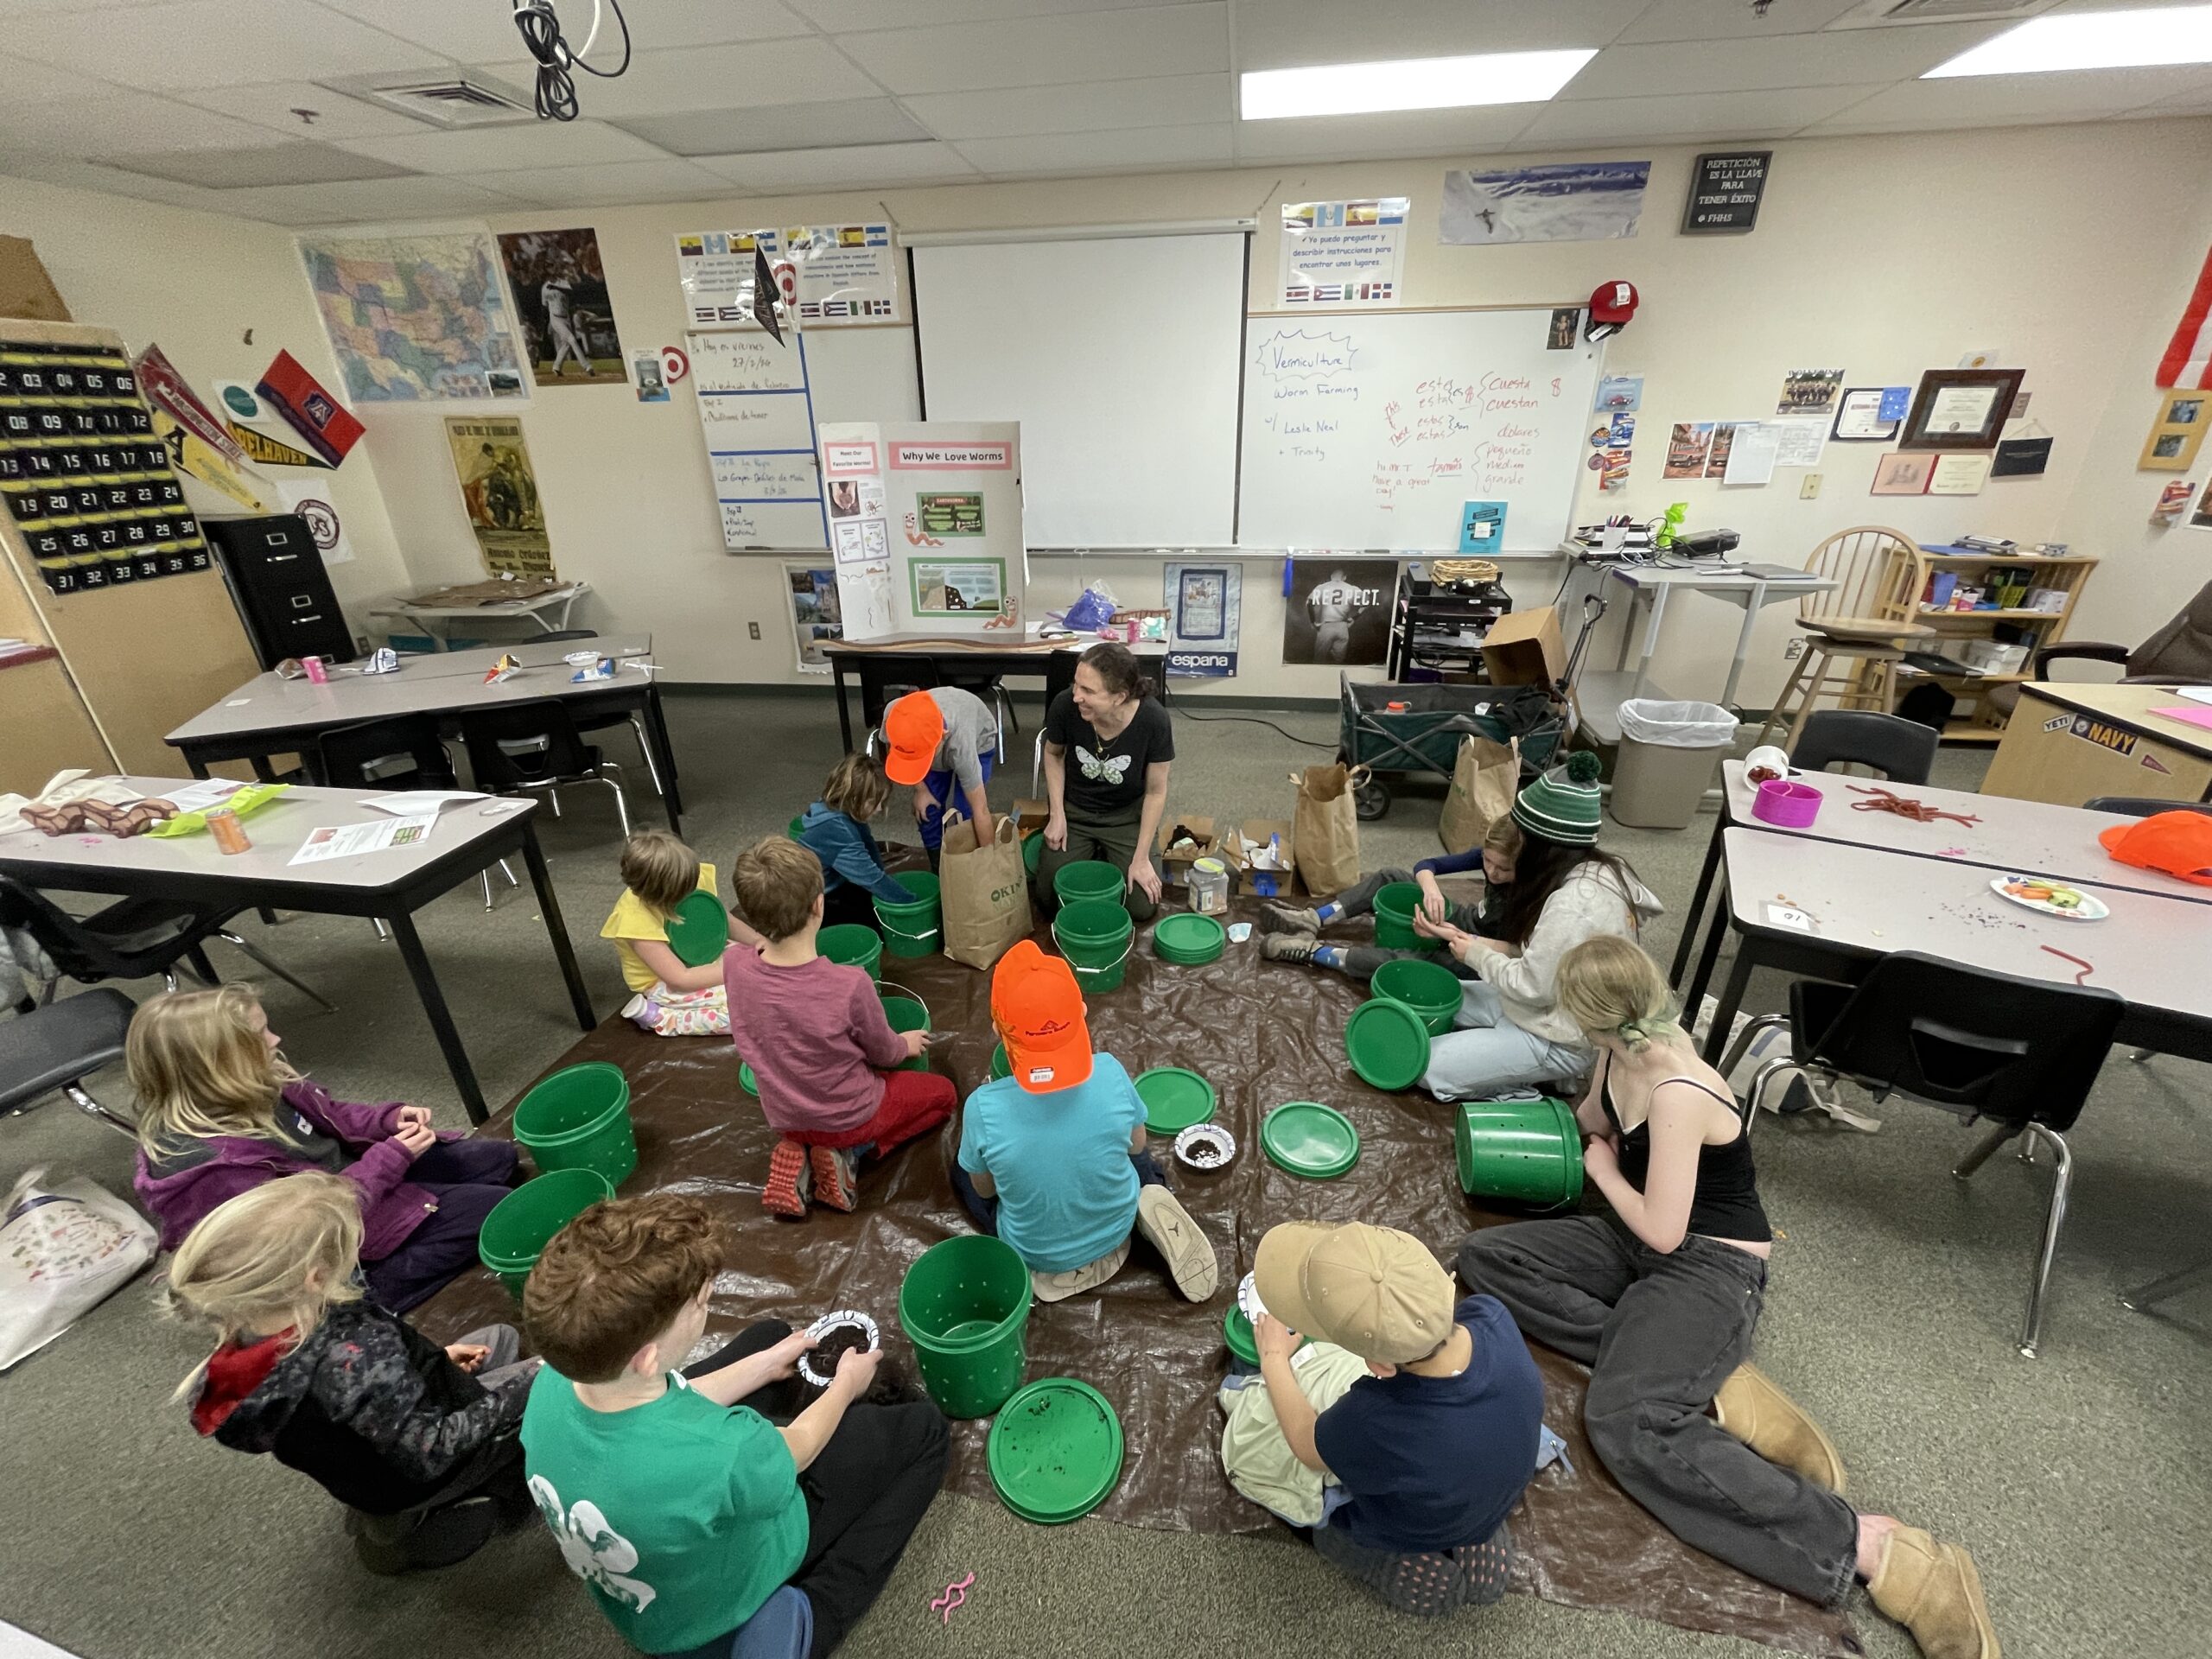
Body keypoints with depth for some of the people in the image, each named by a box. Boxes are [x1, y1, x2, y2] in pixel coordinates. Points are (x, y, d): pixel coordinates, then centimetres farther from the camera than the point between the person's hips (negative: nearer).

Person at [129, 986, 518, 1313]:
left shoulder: (253, 1091, -7)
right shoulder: (214, 1168, -32)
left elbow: (329, 1115, 10)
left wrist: (391, 1119, -8)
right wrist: (390, 1159, -24)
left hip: (349, 1174, 8)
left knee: (499, 1158, 7)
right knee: (493, 1208, -16)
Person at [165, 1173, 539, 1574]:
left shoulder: (247, 1332, -19)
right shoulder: (353, 1358, -43)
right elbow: (428, 1456, -30)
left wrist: (434, 1357, 2)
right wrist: (508, 1398, -18)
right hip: (416, 1474, -7)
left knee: (500, 1336, 20)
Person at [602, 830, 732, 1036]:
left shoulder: (680, 881, -13)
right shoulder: (635, 919, -29)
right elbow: (682, 980, -30)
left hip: (700, 958, 7)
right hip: (664, 984, -7)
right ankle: (656, 1017, -12)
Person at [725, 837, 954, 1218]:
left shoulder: (735, 967, -24)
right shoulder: (850, 985, -35)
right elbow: (884, 1053, -11)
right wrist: (905, 1045, 6)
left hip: (783, 1117, 5)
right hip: (849, 1117, -4)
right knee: (943, 1091, 20)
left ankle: (797, 1154, 10)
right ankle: (850, 1152, 2)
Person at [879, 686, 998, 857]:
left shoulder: (961, 743, -48)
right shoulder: (893, 715, -39)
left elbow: (980, 811, -39)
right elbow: (890, 746, -12)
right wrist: (920, 789, -13)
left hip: (978, 742, -3)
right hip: (931, 744, 3)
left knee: (966, 815, -14)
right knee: (926, 812, -3)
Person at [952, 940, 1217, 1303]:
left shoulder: (984, 1107, -31)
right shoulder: (1109, 1072, -27)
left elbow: (984, 1190, -10)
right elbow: (1137, 1146, -5)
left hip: (1036, 1252, -1)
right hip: (1118, 1227, 2)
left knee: (962, 1169, 25)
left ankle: (1059, 1267, 9)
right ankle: (1152, 1204, 3)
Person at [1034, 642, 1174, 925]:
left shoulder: (1153, 719, -30)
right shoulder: (1065, 705, -28)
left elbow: (1156, 791, -15)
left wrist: (1141, 859, -12)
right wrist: (1057, 816, -8)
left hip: (1127, 814, -1)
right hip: (1074, 810, 1)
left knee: (1142, 906, -8)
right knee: (1050, 899, -8)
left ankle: (1108, 859, 22)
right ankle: (1091, 855, 22)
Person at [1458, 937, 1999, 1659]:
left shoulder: (1678, 1092, -27)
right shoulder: (1622, 1052, -1)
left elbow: (1660, 1231, -21)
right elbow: (1593, 1121, 23)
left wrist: (1603, 1169, -7)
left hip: (1710, 1268, -9)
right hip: (1639, 1247, 9)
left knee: (1624, 1422, -30)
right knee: (1484, 1255, -8)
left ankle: (1866, 1544, -15)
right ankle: (1706, 1385, -11)